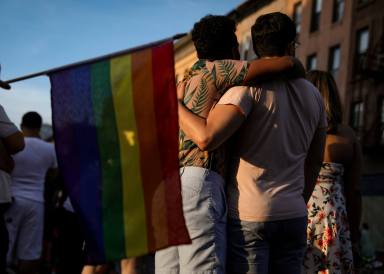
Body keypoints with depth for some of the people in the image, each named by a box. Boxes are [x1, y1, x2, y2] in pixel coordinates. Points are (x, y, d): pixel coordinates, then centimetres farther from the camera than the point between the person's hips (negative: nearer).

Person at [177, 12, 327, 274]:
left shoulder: (250, 86, -10)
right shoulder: (313, 95, 9)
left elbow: (207, 138, -23)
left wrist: (172, 103, -7)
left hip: (247, 215, -5)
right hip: (293, 215, 6)